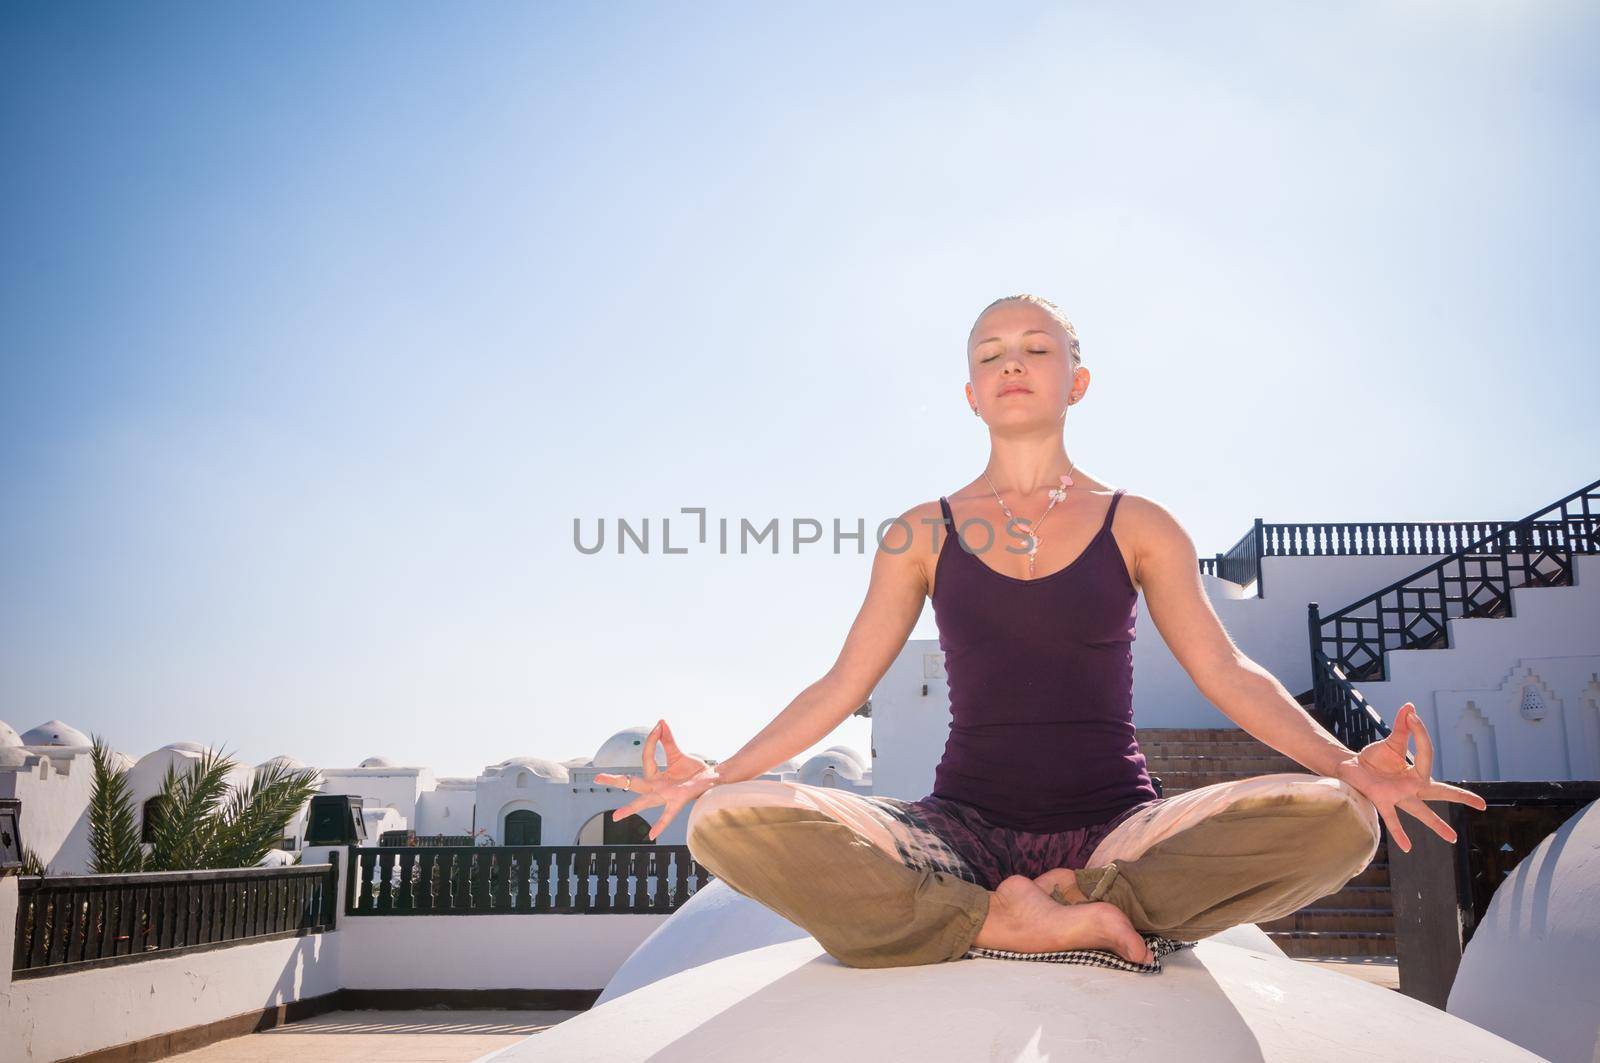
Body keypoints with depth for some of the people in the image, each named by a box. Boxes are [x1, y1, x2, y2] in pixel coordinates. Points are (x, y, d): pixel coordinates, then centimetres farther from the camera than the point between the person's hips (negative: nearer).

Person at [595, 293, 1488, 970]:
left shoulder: (1138, 526, 8)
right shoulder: (923, 535, 9)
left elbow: (1227, 672, 3)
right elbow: (841, 686, 6)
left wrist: (1346, 763, -15)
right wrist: (718, 772, -6)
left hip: (1114, 829, 0)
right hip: (965, 831, 0)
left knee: (1333, 821, -28)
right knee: (729, 824, -27)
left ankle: (1068, 902, -14)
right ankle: (1029, 925, -21)